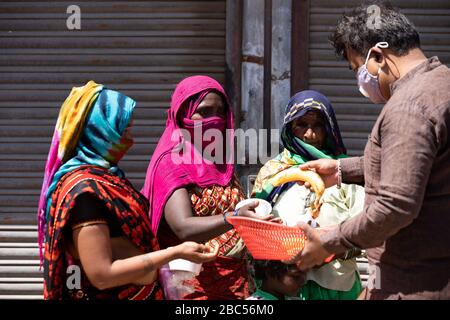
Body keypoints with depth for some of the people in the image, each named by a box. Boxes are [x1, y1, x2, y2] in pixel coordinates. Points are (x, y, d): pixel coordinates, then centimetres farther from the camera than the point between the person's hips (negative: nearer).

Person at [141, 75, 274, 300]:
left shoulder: (222, 159, 8)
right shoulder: (171, 163, -10)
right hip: (194, 285, -6)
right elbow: (184, 228, -25)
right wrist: (234, 218, -39)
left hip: (236, 280, 6)